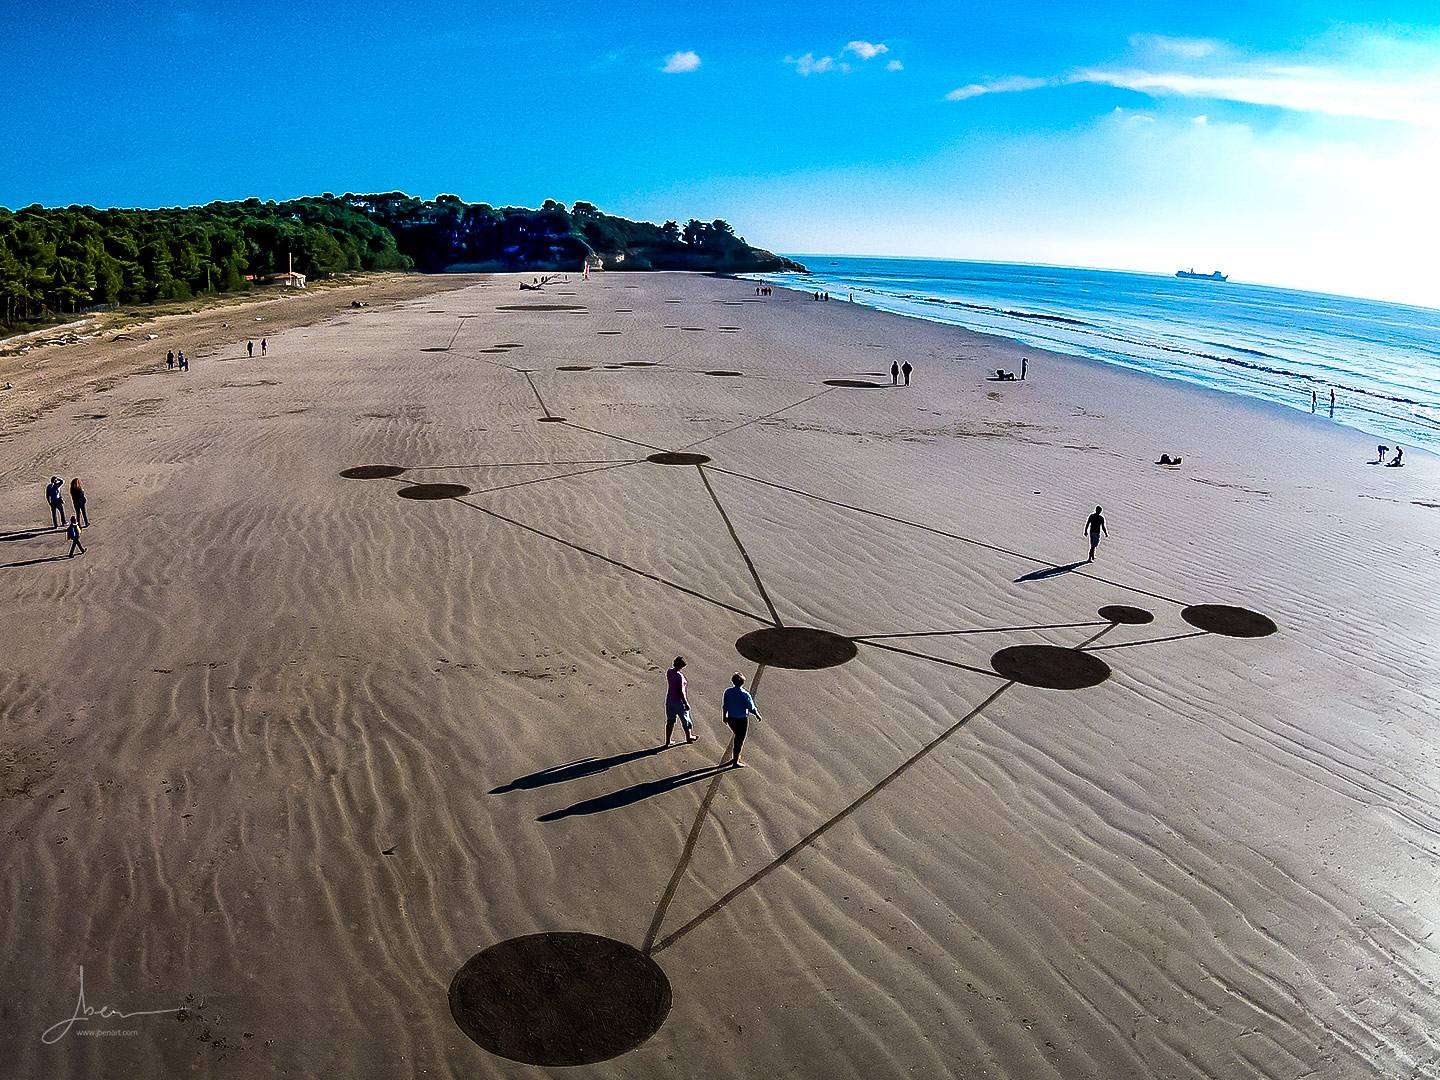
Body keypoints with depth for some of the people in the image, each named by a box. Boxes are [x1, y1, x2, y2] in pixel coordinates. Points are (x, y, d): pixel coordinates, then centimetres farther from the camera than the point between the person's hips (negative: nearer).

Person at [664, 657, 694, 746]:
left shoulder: (669, 672, -4)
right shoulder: (679, 676, -26)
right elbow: (680, 692, -24)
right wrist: (686, 703, -18)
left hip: (669, 699, 7)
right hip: (678, 701, -7)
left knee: (670, 721, 15)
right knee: (685, 720, 15)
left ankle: (667, 740, 17)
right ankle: (689, 737, 33)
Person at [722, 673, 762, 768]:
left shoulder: (728, 692, -9)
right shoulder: (745, 694, -23)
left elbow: (725, 706, 2)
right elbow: (752, 708, -15)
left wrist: (725, 716, 18)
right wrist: (758, 715, 3)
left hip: (731, 719, 5)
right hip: (742, 720, -5)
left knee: (738, 736, 28)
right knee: (740, 740, 9)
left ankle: (736, 756, 37)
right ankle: (735, 763, 18)